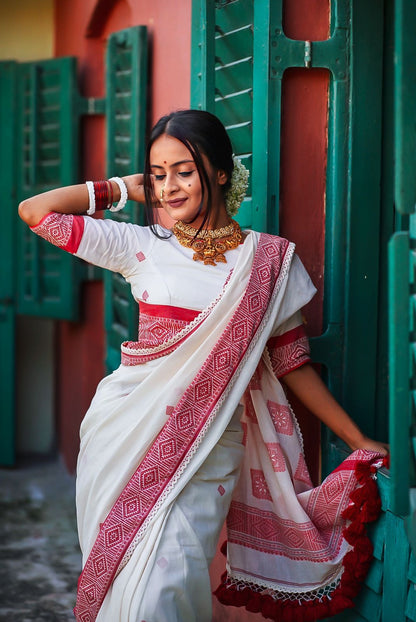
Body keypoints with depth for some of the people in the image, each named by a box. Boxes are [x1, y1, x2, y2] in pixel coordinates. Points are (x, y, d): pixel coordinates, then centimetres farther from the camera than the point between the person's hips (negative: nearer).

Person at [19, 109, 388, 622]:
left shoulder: (271, 259, 4)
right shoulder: (142, 247, 4)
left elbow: (292, 361, 8)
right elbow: (35, 210, 4)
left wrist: (359, 441, 8)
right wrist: (124, 189, 11)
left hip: (209, 443, -1)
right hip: (130, 435, 1)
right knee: (126, 576, 2)